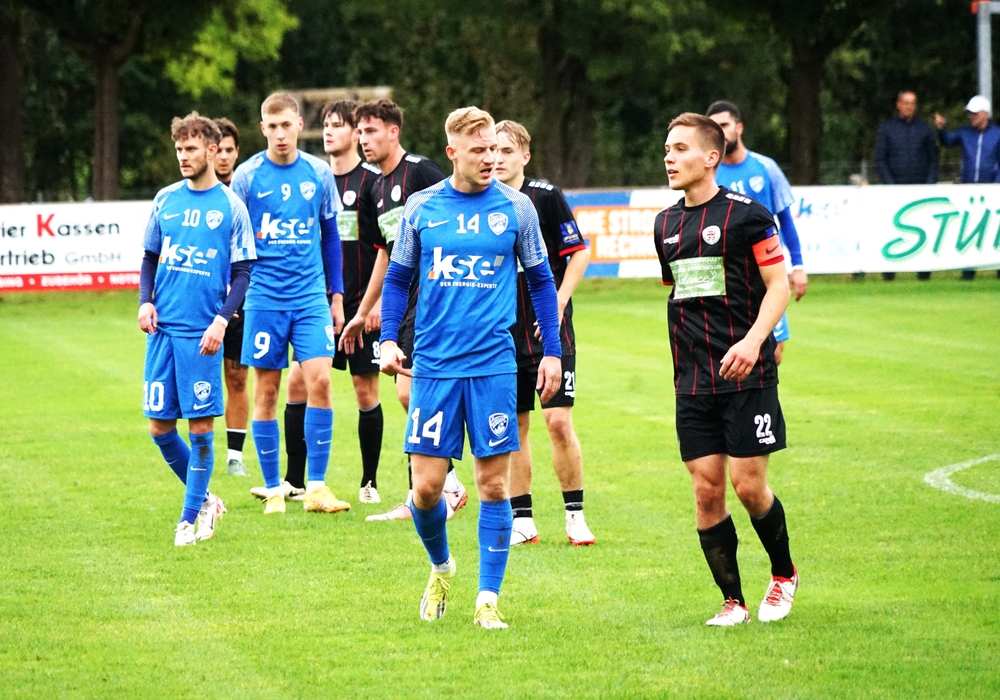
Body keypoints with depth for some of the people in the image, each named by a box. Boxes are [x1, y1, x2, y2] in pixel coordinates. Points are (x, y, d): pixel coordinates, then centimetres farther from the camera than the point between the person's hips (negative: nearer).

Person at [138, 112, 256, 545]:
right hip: (163, 328, 4)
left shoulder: (231, 207, 0)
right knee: (160, 427, 4)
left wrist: (221, 320, -12)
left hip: (201, 331, -4)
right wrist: (146, 301, 0)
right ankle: (204, 499, 23)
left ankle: (191, 518, 6)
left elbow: (242, 273, 0)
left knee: (200, 427, -4)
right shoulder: (165, 200, 10)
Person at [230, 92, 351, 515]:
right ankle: (273, 490, 11)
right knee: (266, 391, 2)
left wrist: (337, 295, 13)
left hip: (311, 295, 1)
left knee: (320, 380, -10)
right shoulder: (247, 177, -1)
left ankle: (316, 488, -4)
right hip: (264, 299, -1)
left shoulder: (319, 174, 5)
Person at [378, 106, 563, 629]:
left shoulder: (516, 209, 3)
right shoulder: (421, 208, 4)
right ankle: (441, 567, 27)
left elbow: (541, 281, 11)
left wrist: (552, 352, 7)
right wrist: (389, 339, 1)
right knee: (426, 487, -2)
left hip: (493, 365, 0)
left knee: (493, 485, -2)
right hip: (433, 365, 1)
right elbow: (398, 278, 13)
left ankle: (488, 599, 6)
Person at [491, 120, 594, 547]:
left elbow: (579, 254, -3)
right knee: (513, 428, 5)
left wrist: (559, 303, -12)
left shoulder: (546, 197, -5)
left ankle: (575, 515, 2)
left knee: (559, 421, -9)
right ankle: (522, 520, 13)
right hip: (503, 335, 4)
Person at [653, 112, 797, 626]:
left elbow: (779, 285, -7)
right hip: (692, 384, 5)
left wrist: (752, 341, -21)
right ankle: (732, 600, 9)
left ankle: (784, 575, 20)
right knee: (707, 491, 0)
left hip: (746, 375, -5)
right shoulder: (666, 225, 12)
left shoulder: (746, 214, -7)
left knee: (749, 486, -5)